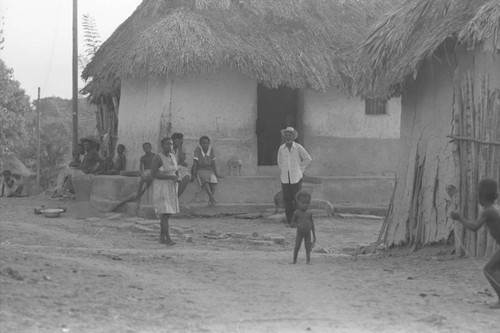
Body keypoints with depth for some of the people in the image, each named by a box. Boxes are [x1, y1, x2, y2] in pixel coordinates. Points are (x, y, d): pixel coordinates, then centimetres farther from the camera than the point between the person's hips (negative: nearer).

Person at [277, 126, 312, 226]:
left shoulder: (298, 147, -4)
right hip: (285, 178, 3)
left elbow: (308, 158, 6)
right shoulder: (281, 148, 4)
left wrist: (300, 169, 6)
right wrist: (284, 171, 12)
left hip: (296, 178, -3)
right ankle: (289, 221, 6)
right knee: (287, 200, 1)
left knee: (297, 199, -5)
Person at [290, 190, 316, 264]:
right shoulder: (296, 213, -6)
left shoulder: (309, 213, 3)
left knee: (307, 247, 1)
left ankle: (308, 260, 4)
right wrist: (298, 225, -23)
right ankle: (294, 260, 15)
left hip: (308, 233, 2)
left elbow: (312, 224, 9)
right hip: (299, 233, -2)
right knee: (297, 246, 2)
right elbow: (292, 223, -3)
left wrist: (314, 234, 8)